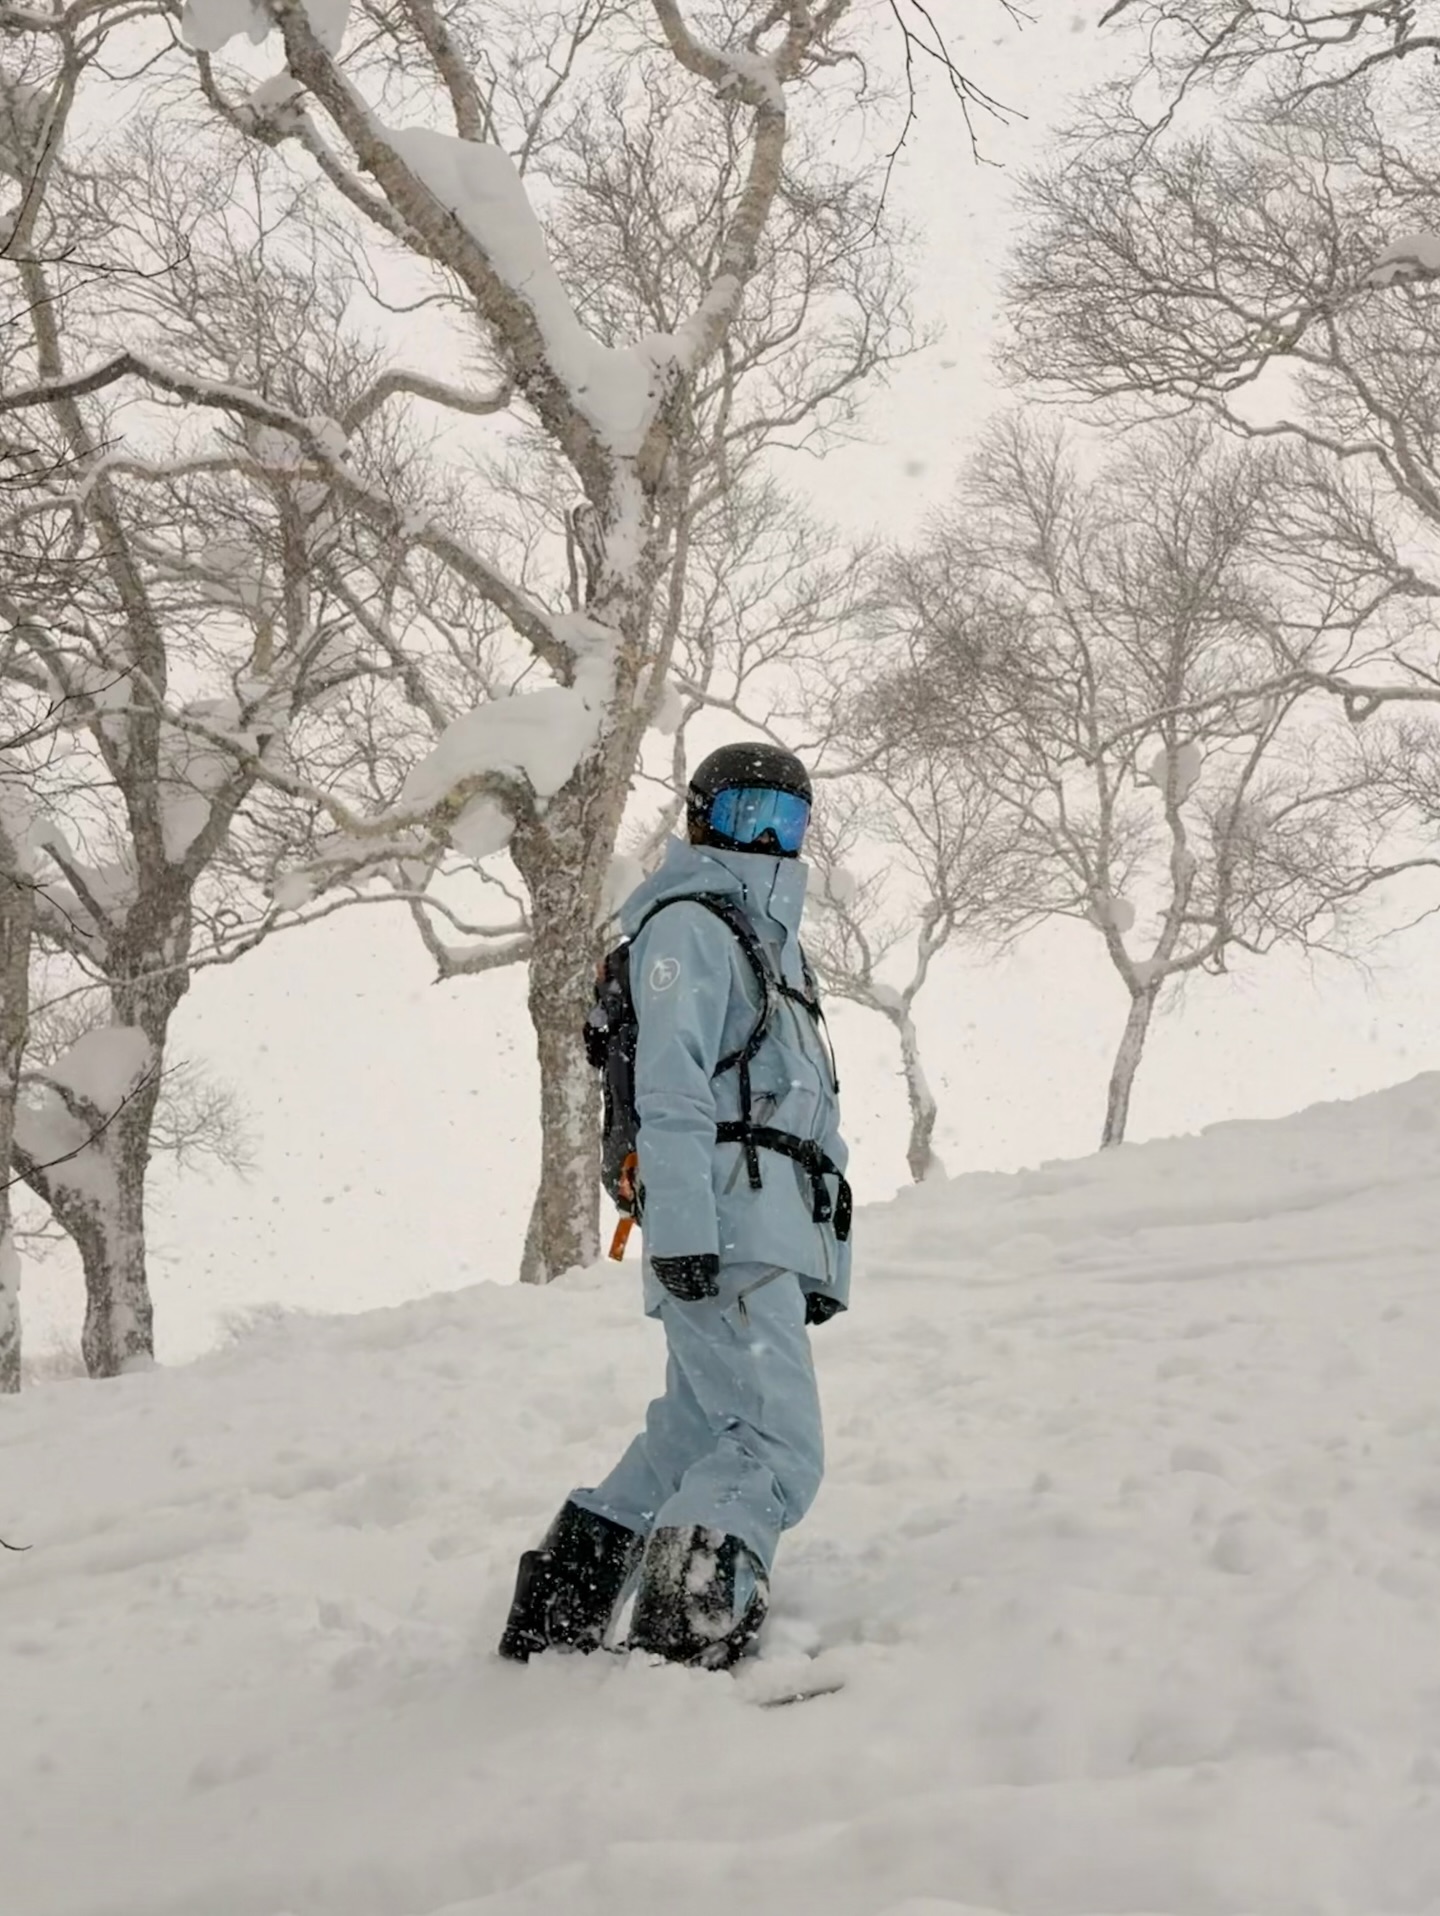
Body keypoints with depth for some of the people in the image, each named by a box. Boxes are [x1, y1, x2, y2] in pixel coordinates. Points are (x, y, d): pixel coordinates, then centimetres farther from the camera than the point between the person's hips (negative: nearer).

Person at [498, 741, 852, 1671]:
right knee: (779, 1450, -17)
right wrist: (681, 1231, -24)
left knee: (694, 1437, 11)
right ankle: (687, 1642, -20)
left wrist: (828, 1262, 23)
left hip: (776, 1239, 10)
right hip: (727, 1234, -10)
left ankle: (557, 1618, 18)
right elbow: (671, 1088, -14)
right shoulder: (689, 924, -1)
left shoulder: (779, 942, 28)